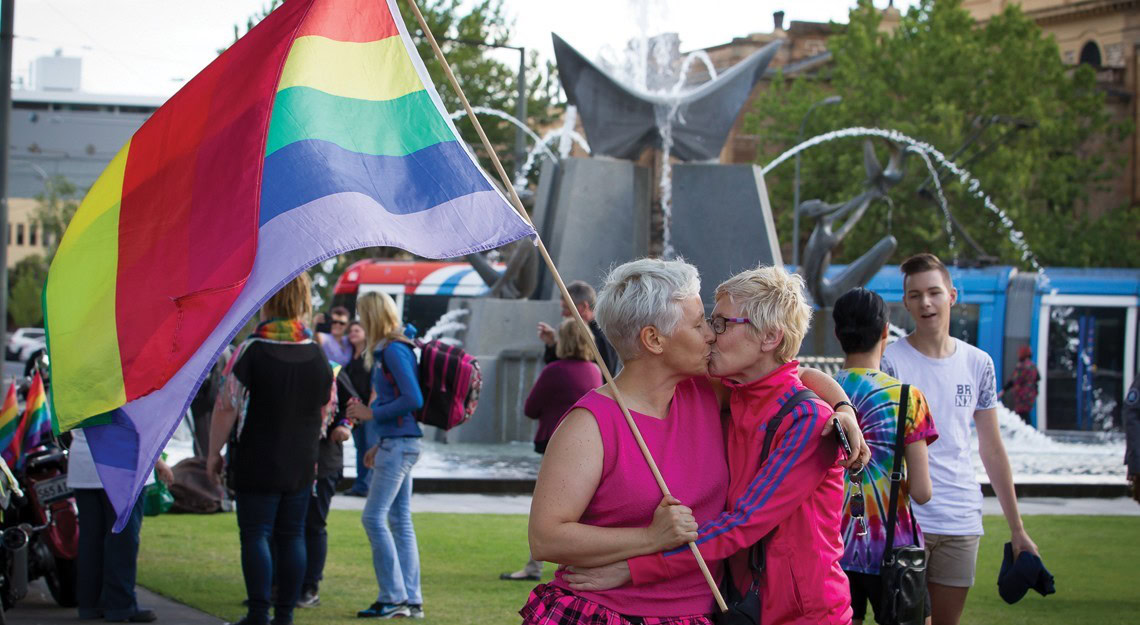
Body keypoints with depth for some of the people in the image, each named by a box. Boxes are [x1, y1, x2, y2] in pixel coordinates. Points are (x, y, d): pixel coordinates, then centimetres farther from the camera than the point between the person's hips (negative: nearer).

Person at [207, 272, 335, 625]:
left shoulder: (252, 349, -11)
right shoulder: (317, 354, 5)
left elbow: (227, 405, -11)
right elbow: (327, 410, 14)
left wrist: (214, 451, -2)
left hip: (257, 463, -4)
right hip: (301, 464, 4)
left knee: (255, 534, -2)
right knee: (292, 536, 8)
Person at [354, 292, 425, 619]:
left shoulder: (394, 351, -14)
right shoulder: (388, 350, 15)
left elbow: (413, 399, -20)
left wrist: (372, 414, -13)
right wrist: (379, 444, 19)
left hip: (398, 444, -10)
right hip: (397, 442, 10)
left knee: (374, 517, -9)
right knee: (399, 521, 9)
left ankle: (393, 597, -6)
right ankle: (411, 601, 10)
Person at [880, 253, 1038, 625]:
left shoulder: (978, 364, 8)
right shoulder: (889, 361, -5)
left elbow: (992, 449, 13)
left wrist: (1017, 529, 13)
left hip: (962, 523, 4)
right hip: (904, 520, -4)